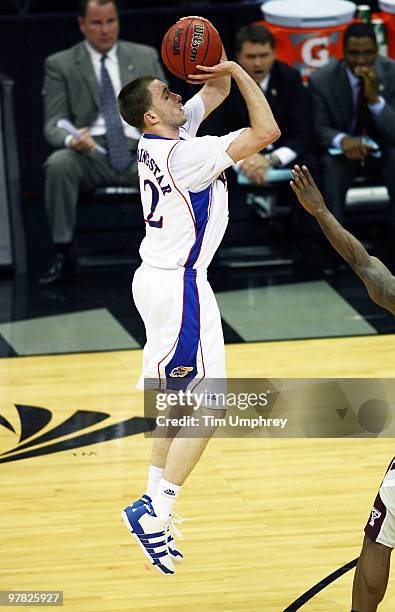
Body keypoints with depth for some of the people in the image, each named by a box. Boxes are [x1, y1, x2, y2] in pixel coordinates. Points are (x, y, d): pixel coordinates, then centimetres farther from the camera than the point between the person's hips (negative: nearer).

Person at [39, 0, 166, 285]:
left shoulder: (146, 57, 15)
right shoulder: (60, 65, 7)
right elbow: (53, 123, 2)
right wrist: (72, 139, -23)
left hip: (139, 151, 1)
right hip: (90, 153, -1)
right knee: (59, 163, -35)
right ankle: (64, 256, -22)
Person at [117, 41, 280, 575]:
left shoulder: (165, 139, 4)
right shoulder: (185, 154, -22)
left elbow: (216, 90, 17)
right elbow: (266, 131, -25)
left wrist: (223, 72, -5)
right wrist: (237, 70, -17)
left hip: (158, 278, 10)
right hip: (180, 289, -10)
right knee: (208, 408, -5)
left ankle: (155, 505, 25)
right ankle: (155, 511, -6)